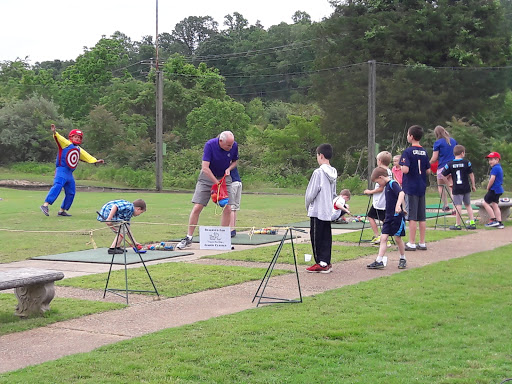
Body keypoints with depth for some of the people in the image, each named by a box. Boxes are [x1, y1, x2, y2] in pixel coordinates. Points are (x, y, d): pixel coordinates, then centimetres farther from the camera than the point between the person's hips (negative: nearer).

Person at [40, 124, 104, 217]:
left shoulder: (79, 150, 23)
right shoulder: (66, 144, 1)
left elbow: (88, 157, 29)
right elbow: (59, 138, -16)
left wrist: (96, 161, 20)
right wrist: (55, 132, -35)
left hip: (70, 173, 8)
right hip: (61, 170, -8)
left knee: (71, 193, 9)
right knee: (58, 186, -27)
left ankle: (62, 211, 20)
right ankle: (45, 205, -35)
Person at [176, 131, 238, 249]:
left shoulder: (234, 146, -11)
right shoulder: (210, 145, -23)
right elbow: (205, 167, -26)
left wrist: (229, 169, -12)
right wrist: (217, 183, -28)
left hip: (224, 177, 3)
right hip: (207, 177, -3)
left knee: (227, 209, -8)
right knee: (197, 208, -8)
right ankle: (189, 237, 3)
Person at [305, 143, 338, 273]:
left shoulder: (318, 172, -16)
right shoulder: (333, 173, 8)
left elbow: (311, 193, -13)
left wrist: (307, 205, 4)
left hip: (317, 211, -8)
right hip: (328, 211, 8)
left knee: (316, 237, 0)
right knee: (326, 237, 9)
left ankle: (321, 263, 2)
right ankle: (326, 263, 10)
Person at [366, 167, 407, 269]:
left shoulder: (393, 184, -14)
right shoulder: (387, 186, 14)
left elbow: (401, 193, -32)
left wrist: (398, 205, -46)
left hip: (397, 216, -8)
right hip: (388, 217, 8)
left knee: (398, 238, 2)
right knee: (383, 237, 0)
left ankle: (403, 259, 21)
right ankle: (379, 261, -4)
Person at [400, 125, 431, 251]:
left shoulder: (408, 152, -12)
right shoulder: (424, 152, 7)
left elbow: (405, 169, -22)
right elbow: (428, 171, 10)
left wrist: (400, 168, -2)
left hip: (410, 187, -6)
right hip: (422, 188, 6)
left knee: (412, 217, -3)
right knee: (422, 217, 8)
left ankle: (411, 243, 0)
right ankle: (422, 243, 12)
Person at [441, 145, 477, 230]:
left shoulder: (450, 164, -3)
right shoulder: (467, 162, -2)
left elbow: (443, 175, -4)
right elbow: (471, 175, 1)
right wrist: (473, 185, 11)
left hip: (456, 189, -2)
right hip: (466, 188, 2)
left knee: (458, 206, -2)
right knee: (468, 205, 15)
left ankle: (458, 224, -1)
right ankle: (472, 223, 14)